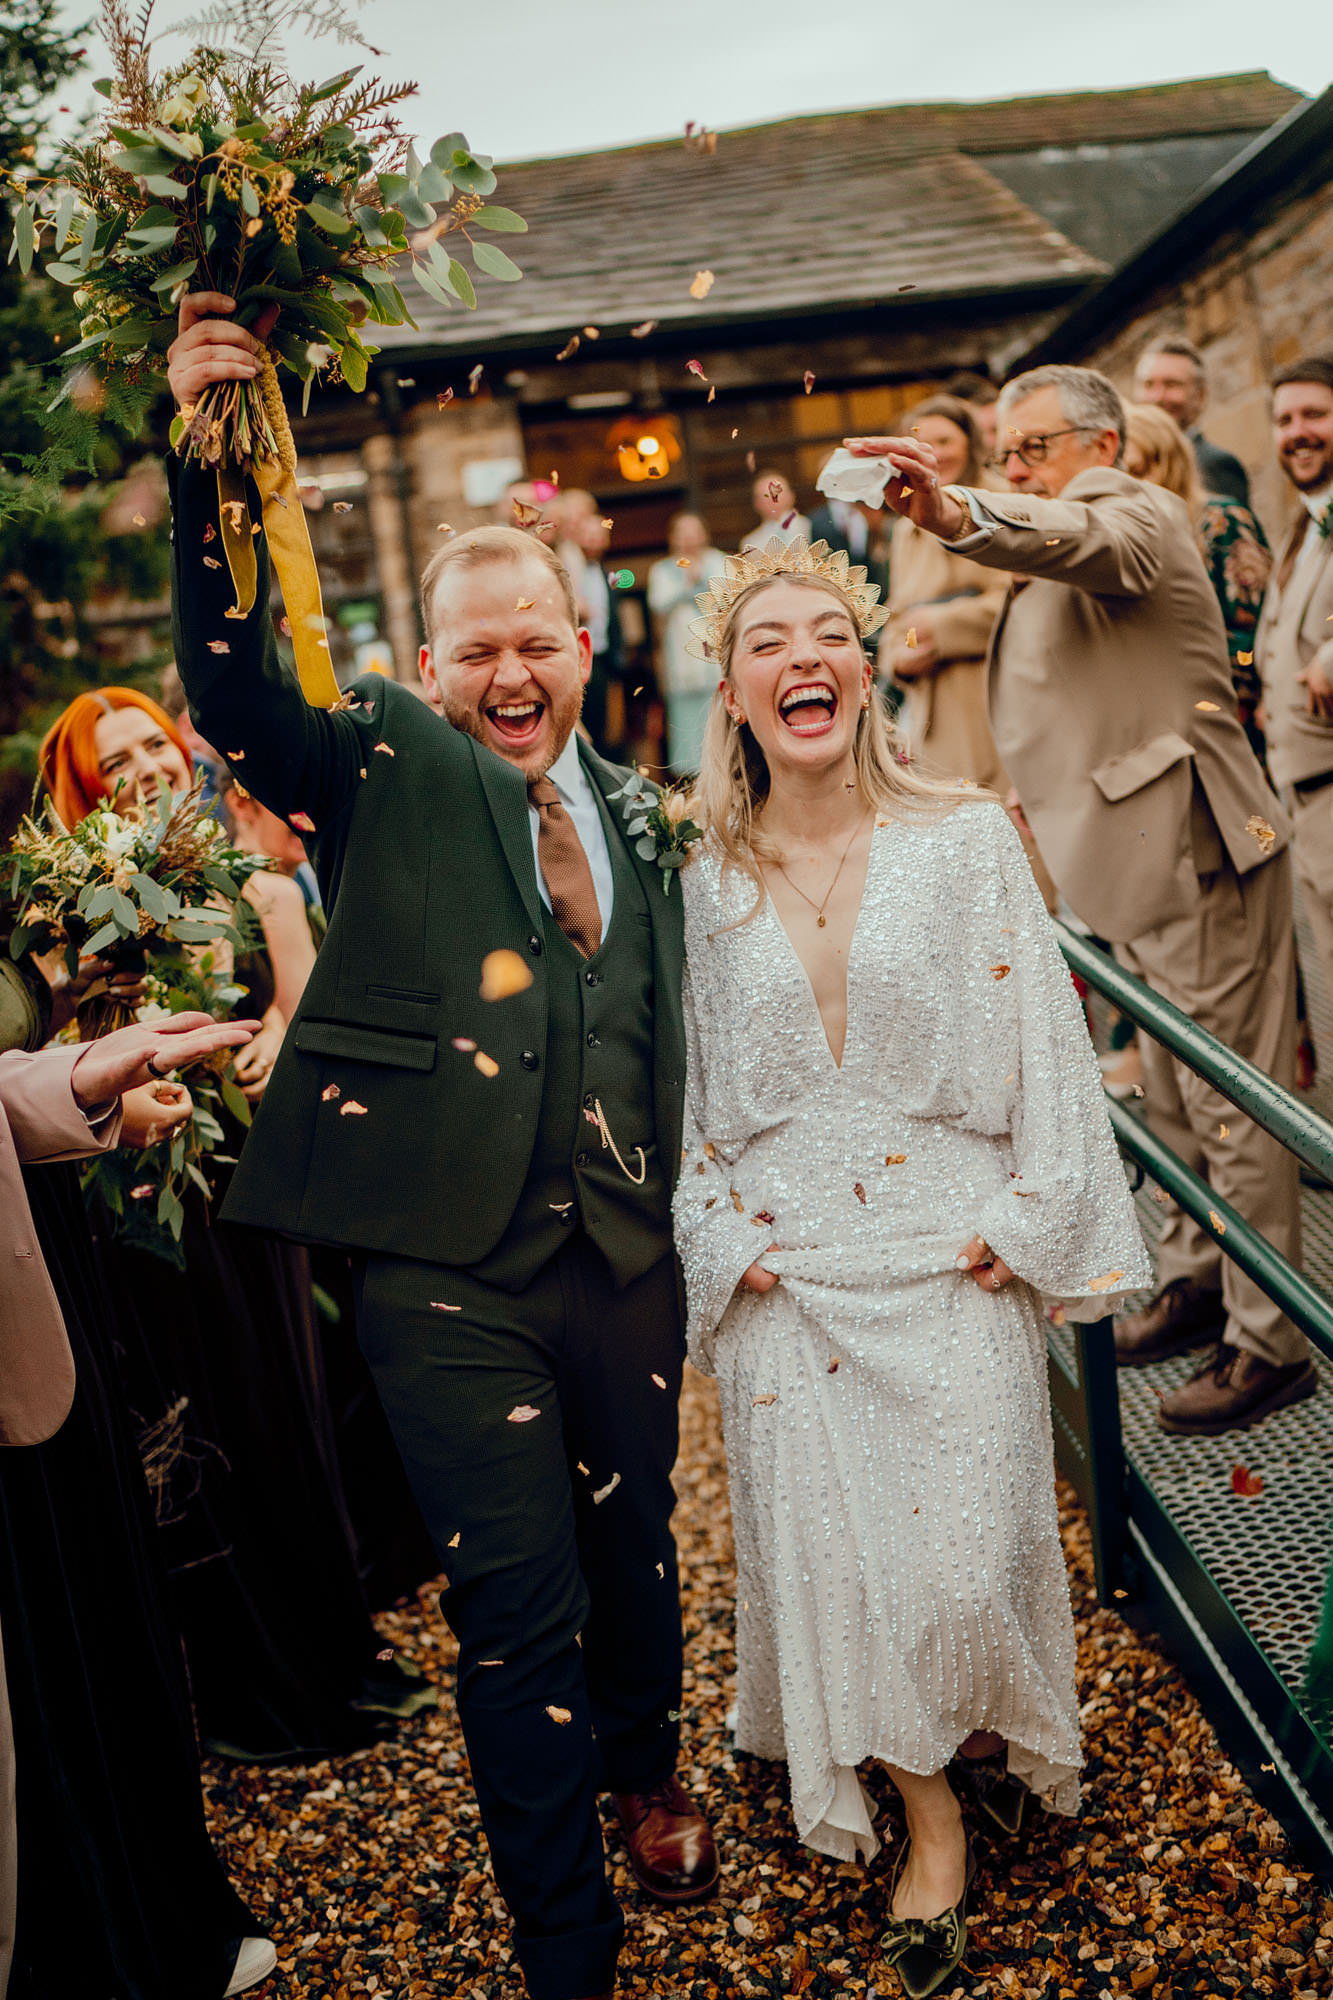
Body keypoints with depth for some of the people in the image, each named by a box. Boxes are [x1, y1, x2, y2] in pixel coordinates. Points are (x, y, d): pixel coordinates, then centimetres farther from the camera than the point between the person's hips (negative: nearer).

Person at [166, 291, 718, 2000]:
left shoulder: (635, 812, 13)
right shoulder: (385, 770, 0)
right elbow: (233, 690, -18)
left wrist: (675, 1207, 10)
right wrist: (207, 467, -30)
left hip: (624, 1259, 5)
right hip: (448, 1268, -4)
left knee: (635, 1550, 22)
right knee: (515, 1604, 2)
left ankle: (643, 1774, 52)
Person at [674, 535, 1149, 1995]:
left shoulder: (967, 843, -3)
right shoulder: (704, 885, 2)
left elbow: (1043, 1050, -1)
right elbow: (689, 1090, 7)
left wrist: (1026, 1226, -6)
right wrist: (724, 1243, -1)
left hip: (950, 1256, -1)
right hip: (783, 1273, 2)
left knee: (964, 1547, -1)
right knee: (831, 1552, 3)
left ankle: (989, 1722, 34)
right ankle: (929, 1816, 26)